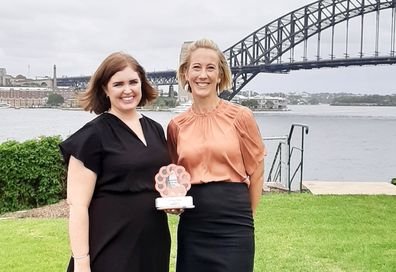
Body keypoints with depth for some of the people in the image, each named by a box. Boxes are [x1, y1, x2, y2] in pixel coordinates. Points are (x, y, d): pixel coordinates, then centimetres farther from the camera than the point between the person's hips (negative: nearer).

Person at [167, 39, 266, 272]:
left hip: (233, 230, -3)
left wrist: (244, 218, 7)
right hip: (191, 229, 3)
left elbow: (256, 172, 2)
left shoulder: (241, 117, -5)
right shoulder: (176, 126, 4)